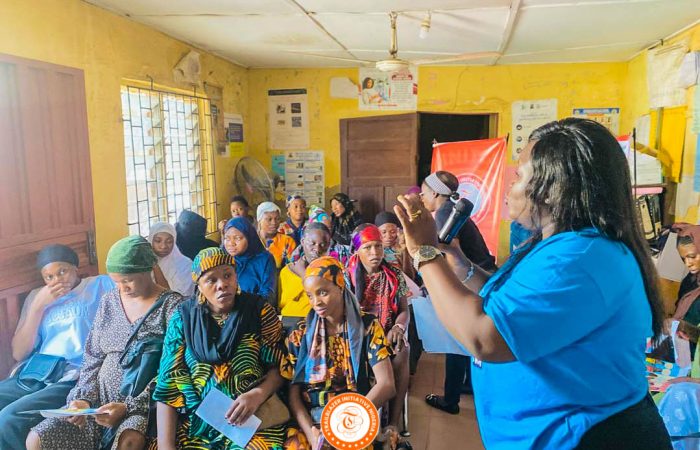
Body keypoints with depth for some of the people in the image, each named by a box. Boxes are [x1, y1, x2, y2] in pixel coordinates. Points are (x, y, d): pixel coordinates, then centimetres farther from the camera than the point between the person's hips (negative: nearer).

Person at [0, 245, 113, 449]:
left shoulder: (99, 285, 8)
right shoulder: (36, 296, 21)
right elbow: (19, 354, 11)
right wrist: (38, 306, 2)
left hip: (74, 378, -5)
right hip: (31, 377, 5)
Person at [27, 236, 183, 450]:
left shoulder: (172, 304, -7)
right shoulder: (109, 301, 10)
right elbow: (93, 358, 13)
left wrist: (128, 407, -19)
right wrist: (84, 398, -3)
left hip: (145, 404, -6)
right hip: (101, 400, 7)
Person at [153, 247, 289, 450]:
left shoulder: (259, 311, -2)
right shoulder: (183, 318, 1)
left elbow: (279, 366, 0)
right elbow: (168, 383, 0)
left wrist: (258, 394, -19)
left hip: (253, 421, -2)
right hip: (195, 423, 3)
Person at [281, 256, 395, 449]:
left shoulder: (367, 325, 2)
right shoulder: (301, 333, 7)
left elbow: (386, 384, -6)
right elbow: (293, 391, 2)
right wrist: (312, 433, -13)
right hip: (309, 422, 2)